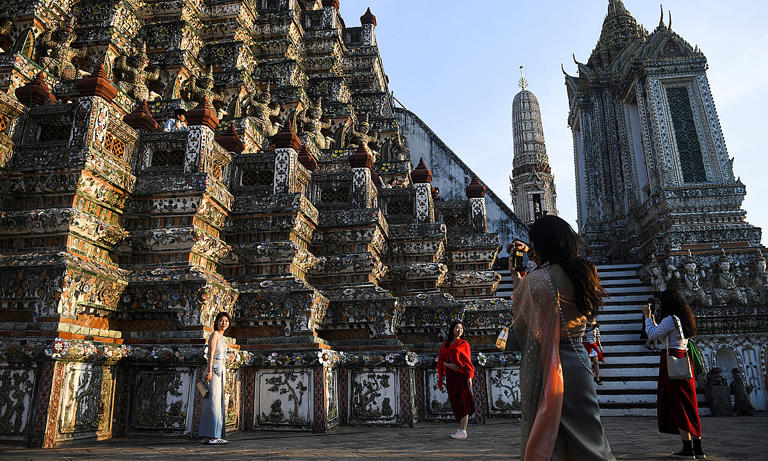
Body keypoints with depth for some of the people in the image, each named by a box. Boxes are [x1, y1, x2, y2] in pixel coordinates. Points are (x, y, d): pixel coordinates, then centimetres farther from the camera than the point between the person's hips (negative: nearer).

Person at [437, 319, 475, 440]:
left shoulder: (464, 344, 2)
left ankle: (463, 431, -6)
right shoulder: (446, 344, 13)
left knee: (462, 402, -7)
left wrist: (469, 377, -11)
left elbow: (468, 362, -1)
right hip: (450, 377, 4)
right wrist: (448, 365, -10)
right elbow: (441, 359, 9)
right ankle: (460, 428, 16)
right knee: (455, 402, 7)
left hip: (461, 376, -4)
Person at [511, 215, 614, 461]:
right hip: (578, 360, 7)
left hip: (545, 367, -7)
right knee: (586, 437, 18)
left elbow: (522, 327, -6)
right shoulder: (583, 274, 6)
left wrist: (517, 285, 4)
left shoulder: (536, 281, -15)